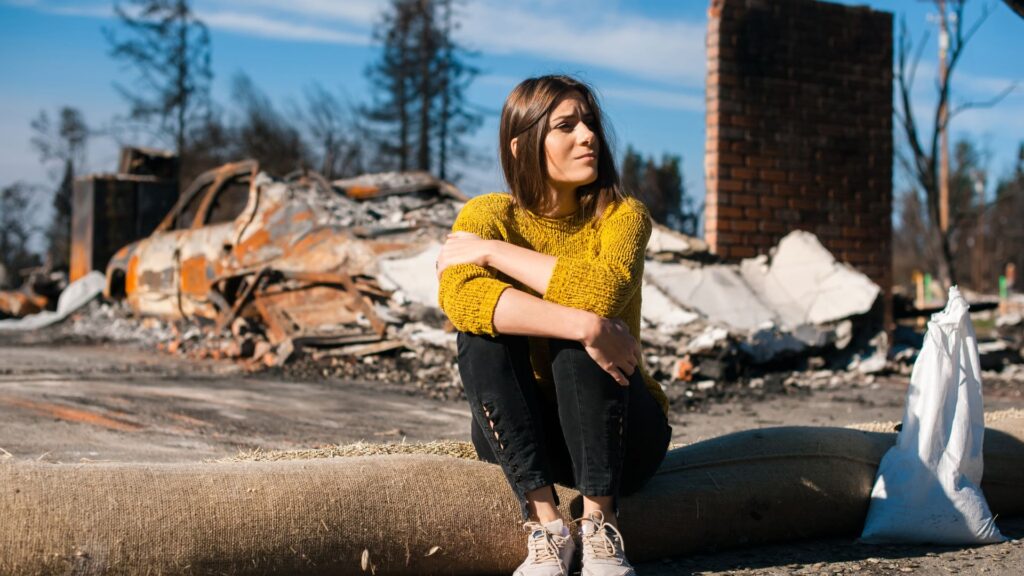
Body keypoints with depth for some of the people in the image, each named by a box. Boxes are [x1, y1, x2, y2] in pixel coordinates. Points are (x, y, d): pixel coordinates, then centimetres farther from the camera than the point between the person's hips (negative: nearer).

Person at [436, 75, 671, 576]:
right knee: (481, 330, -26)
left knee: (580, 337, -29)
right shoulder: (488, 214, -8)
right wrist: (585, 326, -41)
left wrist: (490, 251, -23)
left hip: (618, 431, -1)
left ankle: (600, 526, -23)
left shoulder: (622, 214, -8)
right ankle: (544, 525, -25)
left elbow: (603, 290, -32)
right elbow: (459, 296, -32)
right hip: (521, 431, 1)